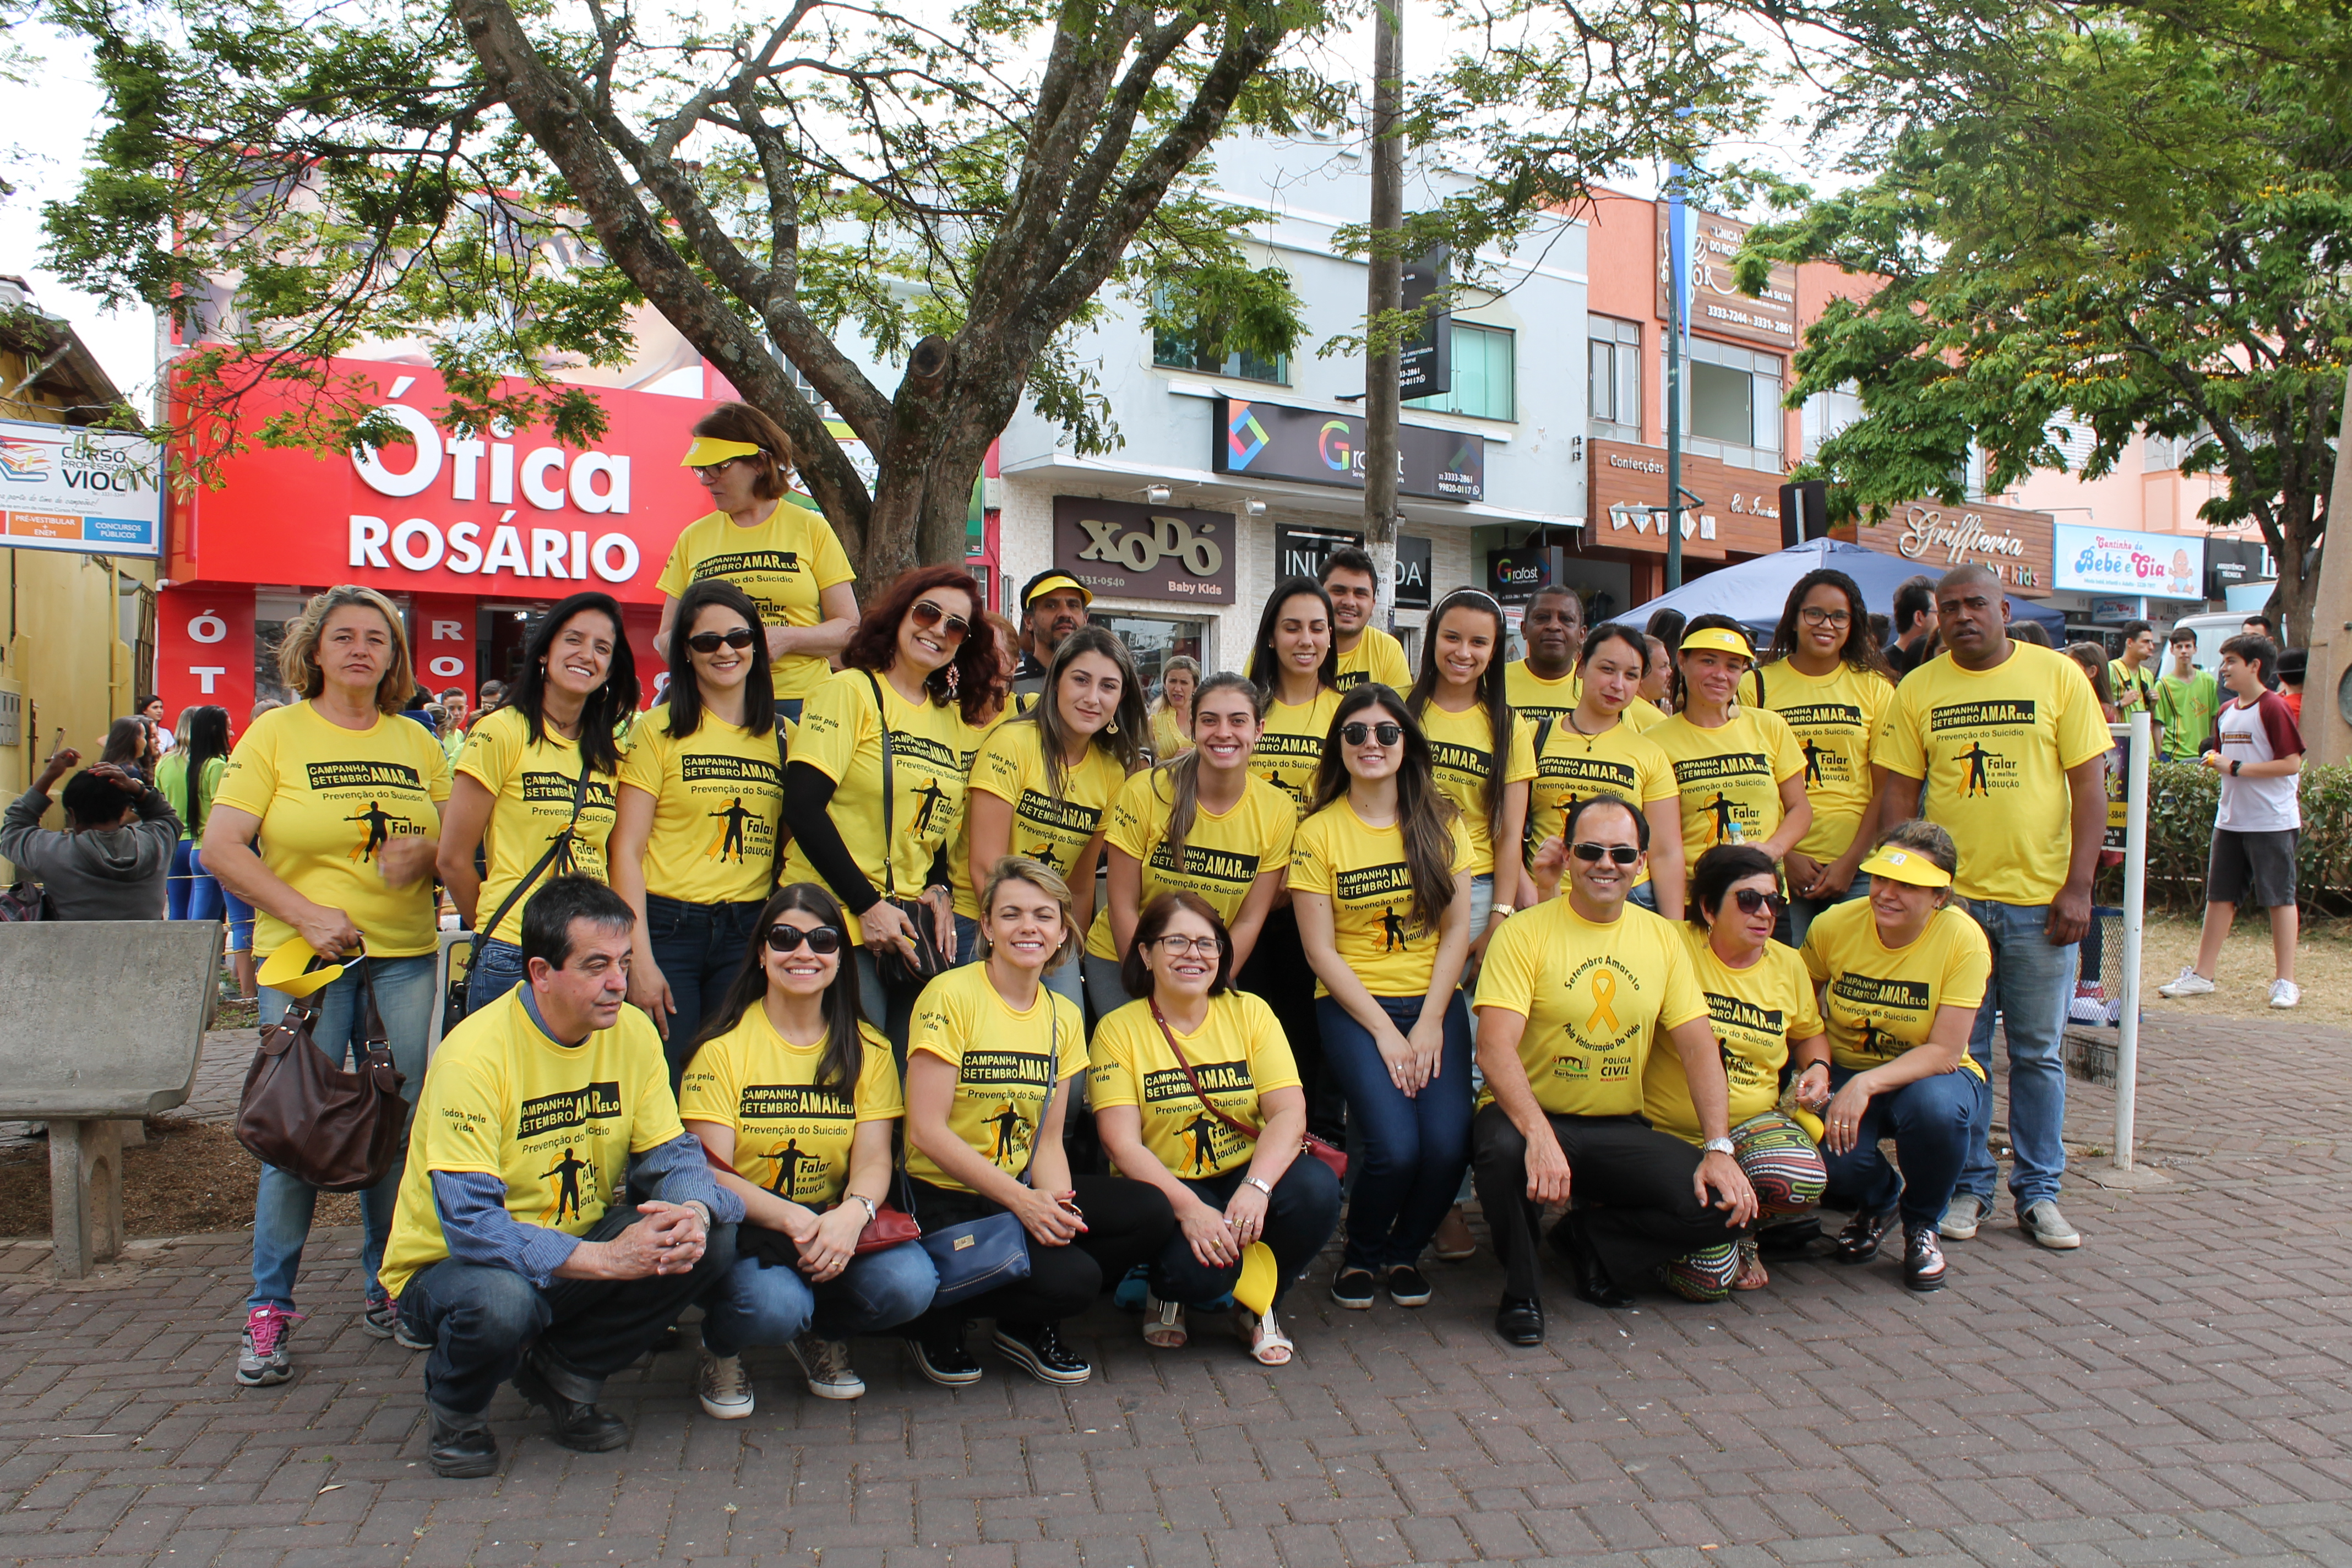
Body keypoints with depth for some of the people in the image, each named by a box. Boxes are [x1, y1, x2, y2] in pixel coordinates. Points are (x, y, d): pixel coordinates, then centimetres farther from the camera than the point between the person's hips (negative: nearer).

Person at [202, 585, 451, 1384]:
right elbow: (221, 848, -4)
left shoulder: (416, 742, 12)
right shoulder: (276, 733, 2)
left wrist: (427, 853, -8)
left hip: (405, 958, 3)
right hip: (305, 959, -3)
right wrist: (306, 913, -15)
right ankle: (269, 1308, 10)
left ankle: (387, 1287, 20)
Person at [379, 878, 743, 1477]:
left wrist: (692, 1211, -29)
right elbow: (470, 1222, -29)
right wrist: (604, 1258, -38)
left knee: (713, 1241, -18)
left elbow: (672, 1154, -4)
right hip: (450, 1263, -5)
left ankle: (562, 1374, 4)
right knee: (501, 1301, -38)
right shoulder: (475, 1055, -24)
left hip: (583, 1248, 5)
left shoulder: (633, 1032, -7)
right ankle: (454, 1407, 0)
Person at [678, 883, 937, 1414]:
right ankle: (721, 1347, 4)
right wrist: (791, 1217, -28)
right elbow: (712, 1174, -9)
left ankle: (824, 1334, 8)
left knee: (909, 1283, -27)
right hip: (745, 1229, -3)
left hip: (836, 1225, 3)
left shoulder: (867, 1049, 7)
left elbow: (874, 1160, -3)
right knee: (774, 1305, -35)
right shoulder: (724, 1047, -2)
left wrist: (852, 1214, -27)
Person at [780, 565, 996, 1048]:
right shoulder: (851, 691, -5)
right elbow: (803, 807, -13)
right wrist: (867, 905, -14)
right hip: (839, 920, -6)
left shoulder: (956, 718, 13)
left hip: (912, 924, 6)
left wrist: (940, 888, 3)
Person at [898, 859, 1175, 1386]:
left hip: (1025, 1191, 6)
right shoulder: (951, 996, -13)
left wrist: (1056, 1202, -16)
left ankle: (1032, 1325, 7)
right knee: (1072, 1278, -27)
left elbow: (1048, 1139, 6)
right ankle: (939, 1317, 1)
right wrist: (1021, 1200, -22)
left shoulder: (1065, 1016, 7)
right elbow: (927, 1131, -17)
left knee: (1151, 1212, -15)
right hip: (947, 1200, -6)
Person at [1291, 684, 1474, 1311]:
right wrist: (1383, 1030, -11)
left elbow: (1457, 931, 4)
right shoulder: (1318, 832, -1)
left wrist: (1430, 1024, -7)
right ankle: (1360, 1254, 10)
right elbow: (1320, 950, -4)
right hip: (1352, 1005, -2)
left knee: (1448, 1144, -20)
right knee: (1394, 1146, -23)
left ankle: (1405, 1250, 13)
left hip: (1434, 1001, 3)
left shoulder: (1441, 822, 6)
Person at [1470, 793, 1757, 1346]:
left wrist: (1719, 1149, -11)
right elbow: (1495, 1049, -19)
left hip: (1621, 1131, 4)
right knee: (1501, 1147, -37)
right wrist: (1538, 1135, -35)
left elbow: (1699, 1048, 3)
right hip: (1532, 1117, -4)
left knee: (1725, 1203, -18)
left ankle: (1589, 1241, 10)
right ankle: (1521, 1293, -7)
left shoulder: (1663, 938, 7)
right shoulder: (1525, 932, -8)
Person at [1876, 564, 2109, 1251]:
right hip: (1950, 895, 1)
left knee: (2038, 1053, 8)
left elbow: (2089, 785, -1)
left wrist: (2077, 887, -7)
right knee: (1959, 1051, 6)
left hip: (2040, 898, -1)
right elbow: (1899, 793, 5)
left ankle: (2039, 1193, 20)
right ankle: (1968, 1187, 19)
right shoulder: (1919, 689, 4)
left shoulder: (2058, 676, 0)